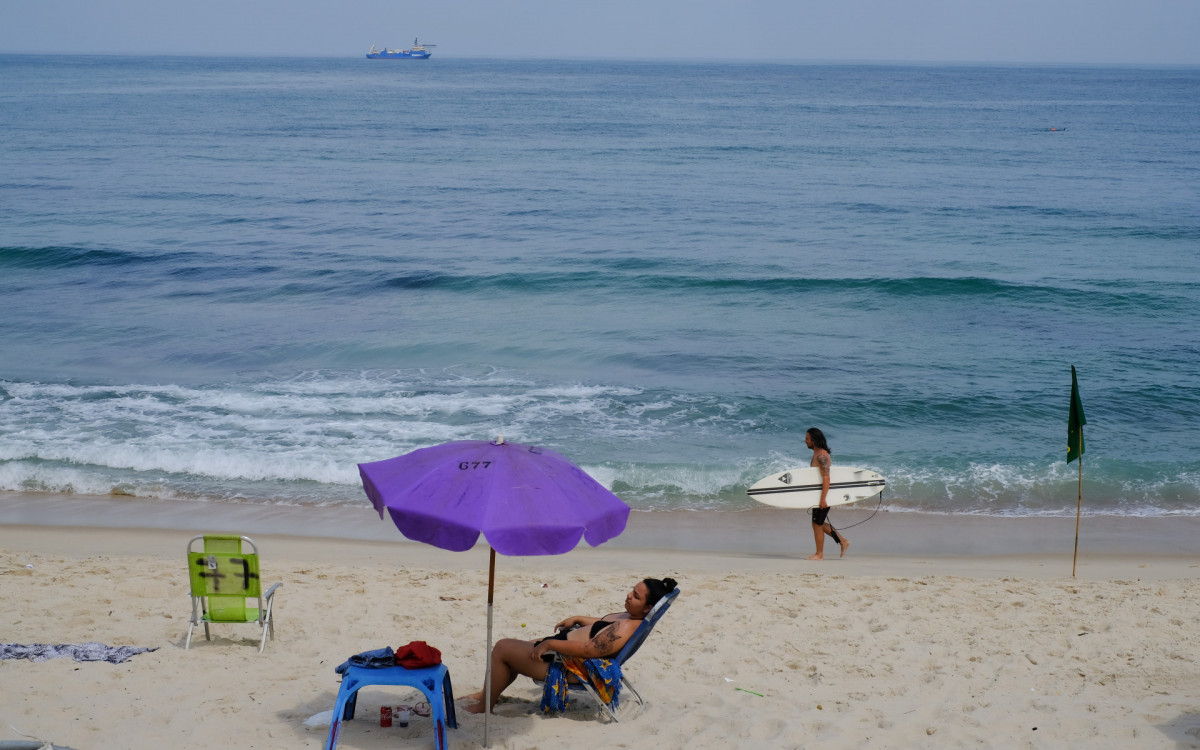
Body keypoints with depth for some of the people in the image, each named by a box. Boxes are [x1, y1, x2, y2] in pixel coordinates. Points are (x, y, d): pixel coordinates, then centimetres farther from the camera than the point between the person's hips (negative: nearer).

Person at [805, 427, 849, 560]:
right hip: (818, 494, 10)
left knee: (817, 524, -2)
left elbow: (826, 478, -25)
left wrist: (823, 499, -28)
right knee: (819, 523, 16)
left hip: (825, 493, -10)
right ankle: (843, 541, 23)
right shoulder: (816, 453, 13)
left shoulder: (821, 455, -19)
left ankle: (819, 554, 7)